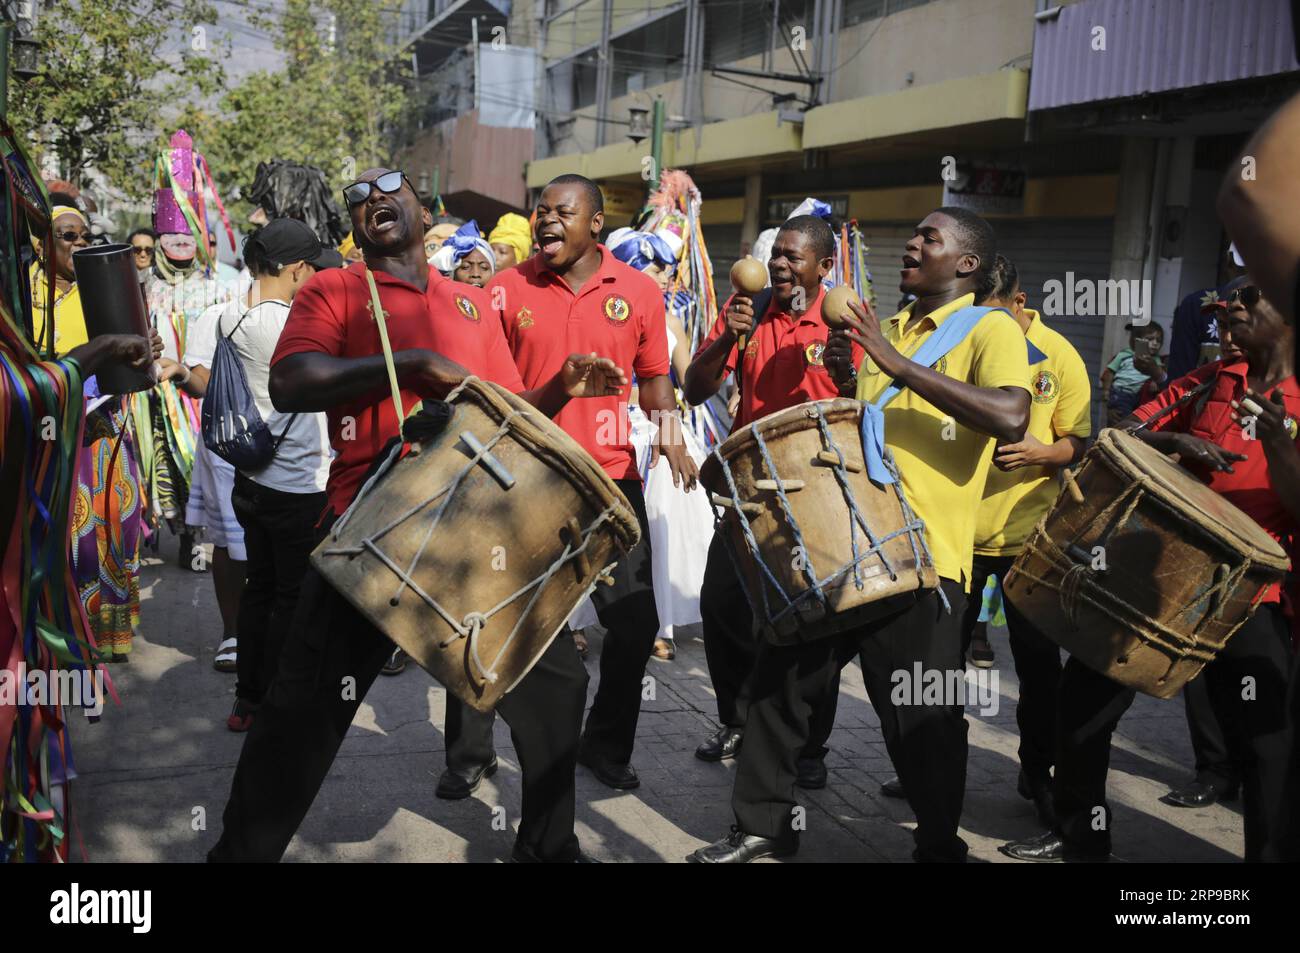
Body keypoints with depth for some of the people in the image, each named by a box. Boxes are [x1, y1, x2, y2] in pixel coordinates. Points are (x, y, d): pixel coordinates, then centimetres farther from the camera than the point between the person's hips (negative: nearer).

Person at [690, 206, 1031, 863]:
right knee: (779, 680, 11)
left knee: (920, 720, 2)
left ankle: (939, 845, 26)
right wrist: (846, 381, 4)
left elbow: (1009, 417, -22)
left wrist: (900, 365, -22)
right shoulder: (886, 329, 17)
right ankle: (764, 824, 28)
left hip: (920, 555, -7)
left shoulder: (991, 330, -3)